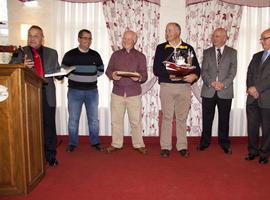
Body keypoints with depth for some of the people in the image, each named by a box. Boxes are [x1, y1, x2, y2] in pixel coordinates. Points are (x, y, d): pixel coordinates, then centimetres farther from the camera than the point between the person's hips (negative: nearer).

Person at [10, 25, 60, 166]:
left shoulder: (52, 53, 11)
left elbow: (57, 71, 15)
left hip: (47, 95, 1)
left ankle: (50, 155, 19)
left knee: (49, 125, 5)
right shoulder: (20, 52, 6)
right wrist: (23, 66, -18)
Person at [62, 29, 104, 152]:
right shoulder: (70, 55, -1)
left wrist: (90, 77, 2)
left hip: (92, 91, 2)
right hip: (75, 91, -2)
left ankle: (95, 142, 21)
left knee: (93, 118, 7)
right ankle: (72, 143, 19)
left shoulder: (95, 55, 6)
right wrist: (75, 77, -6)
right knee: (73, 118, 5)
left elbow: (101, 70, 14)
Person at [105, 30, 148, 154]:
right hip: (117, 92, 2)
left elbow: (144, 75, 1)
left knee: (135, 121, 1)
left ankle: (138, 144, 16)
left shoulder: (140, 56, 7)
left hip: (134, 94, -2)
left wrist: (139, 77, -21)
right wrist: (112, 75, -13)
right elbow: (108, 70, 9)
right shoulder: (116, 55, 13)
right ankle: (116, 144, 20)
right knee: (116, 120, 7)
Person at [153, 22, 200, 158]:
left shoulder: (188, 48, 9)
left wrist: (194, 76, -15)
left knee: (182, 117, 6)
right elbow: (156, 69, -1)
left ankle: (182, 146, 16)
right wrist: (169, 75, -17)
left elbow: (197, 67, 7)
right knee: (167, 117, 2)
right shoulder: (161, 48, 8)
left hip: (184, 87, 1)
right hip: (166, 86, 0)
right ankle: (165, 147, 11)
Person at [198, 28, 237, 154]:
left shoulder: (232, 52, 5)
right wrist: (211, 82, -15)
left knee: (224, 119, 7)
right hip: (208, 91, 1)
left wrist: (223, 84, -16)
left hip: (225, 91, -1)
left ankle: (224, 143, 20)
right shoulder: (207, 52, 9)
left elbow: (232, 72, -2)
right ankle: (205, 141, 20)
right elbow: (203, 71, 1)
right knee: (207, 118, 7)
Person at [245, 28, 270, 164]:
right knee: (252, 126, 10)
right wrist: (250, 88, -5)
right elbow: (249, 74, 11)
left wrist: (257, 88, -15)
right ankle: (253, 151, 24)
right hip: (253, 98, 5)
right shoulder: (256, 56, 17)